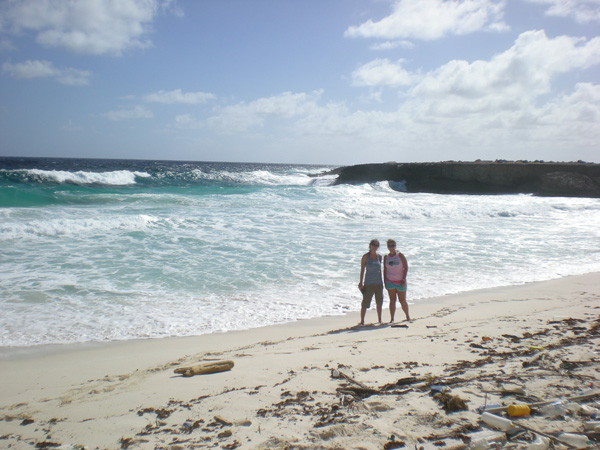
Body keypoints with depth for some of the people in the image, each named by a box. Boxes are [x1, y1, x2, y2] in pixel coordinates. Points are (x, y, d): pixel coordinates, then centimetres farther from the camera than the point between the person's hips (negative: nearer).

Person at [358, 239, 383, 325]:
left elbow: (379, 269, 13)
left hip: (378, 283, 4)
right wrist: (361, 283, -8)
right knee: (365, 303, -3)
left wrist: (381, 282, 12)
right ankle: (362, 321, 7)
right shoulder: (365, 256, -5)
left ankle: (380, 320, 23)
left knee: (379, 302, 10)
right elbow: (362, 270, -5)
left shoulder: (379, 256, 6)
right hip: (369, 283, -4)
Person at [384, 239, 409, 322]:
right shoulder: (386, 257, 5)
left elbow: (406, 267, -5)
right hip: (390, 281, 2)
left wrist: (404, 279, -12)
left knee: (402, 301, 4)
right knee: (392, 300, 2)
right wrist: (384, 281, 5)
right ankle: (392, 319, 6)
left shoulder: (400, 255, -4)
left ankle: (408, 316, 24)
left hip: (400, 282, -2)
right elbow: (385, 270, 10)